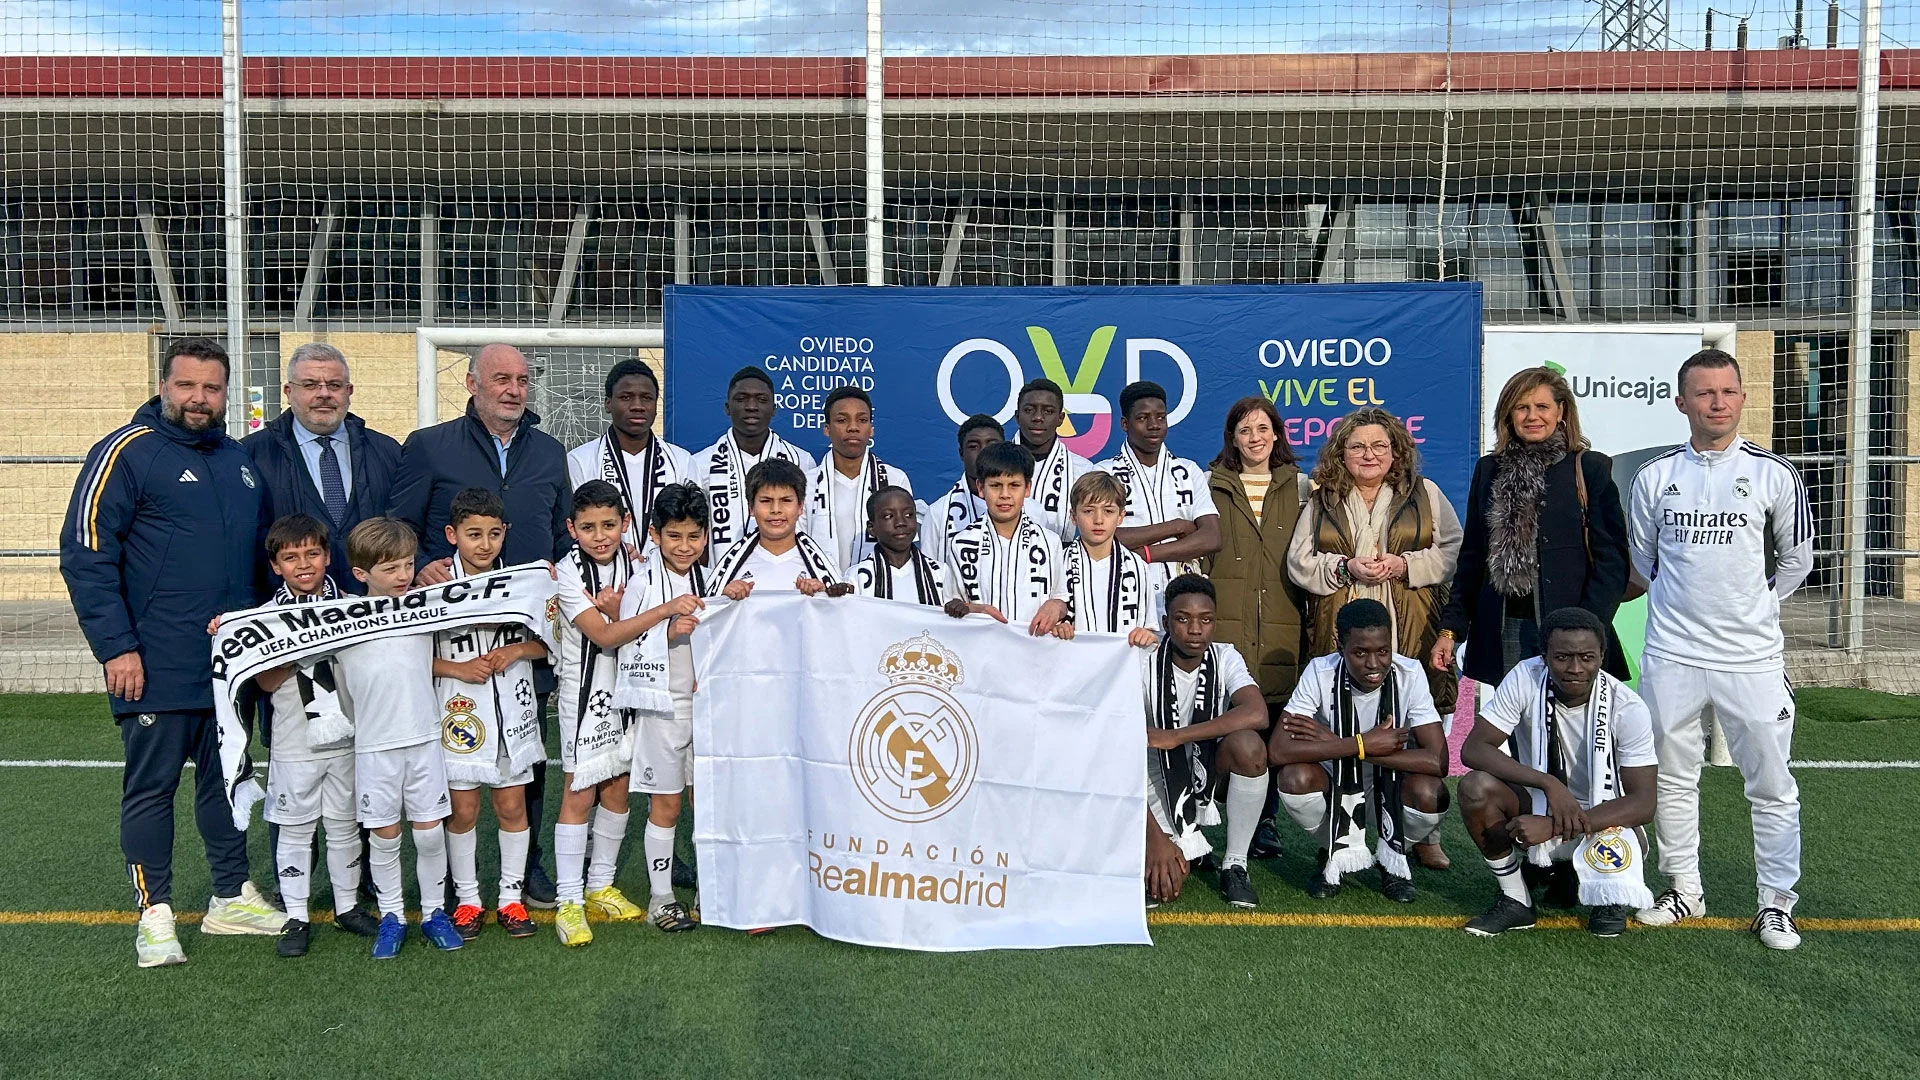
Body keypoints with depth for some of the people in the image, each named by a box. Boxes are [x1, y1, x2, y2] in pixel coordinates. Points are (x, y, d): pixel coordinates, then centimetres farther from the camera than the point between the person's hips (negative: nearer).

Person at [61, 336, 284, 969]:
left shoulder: (239, 460, 13)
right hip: (157, 668, -6)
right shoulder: (126, 453, -7)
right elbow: (85, 554, -11)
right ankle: (154, 915, 13)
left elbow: (263, 550, 23)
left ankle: (232, 899, 26)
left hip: (234, 660, 6)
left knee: (228, 778, 14)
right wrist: (116, 647, -16)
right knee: (152, 786, 3)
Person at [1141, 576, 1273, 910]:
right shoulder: (1143, 666, -17)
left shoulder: (1224, 658, -11)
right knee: (1164, 881, -28)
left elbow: (1257, 714, -32)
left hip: (1212, 771, 2)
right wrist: (1155, 838, -31)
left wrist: (1175, 736, -33)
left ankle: (1234, 864, -13)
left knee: (1248, 744, -33)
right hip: (1161, 779, -2)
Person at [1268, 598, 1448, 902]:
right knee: (1295, 777, -31)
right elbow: (1277, 751, -30)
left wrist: (1338, 744, -31)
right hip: (1336, 793, 0)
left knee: (1431, 793, -31)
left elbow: (1438, 761, -29)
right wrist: (1362, 745, -33)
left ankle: (1392, 858, 2)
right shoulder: (1321, 672, -20)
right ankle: (1338, 853, 0)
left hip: (1391, 793, 0)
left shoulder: (1409, 674, -19)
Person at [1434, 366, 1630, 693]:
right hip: (1500, 633, 3)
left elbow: (1612, 560, -2)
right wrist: (1450, 629, 8)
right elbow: (1472, 557, 15)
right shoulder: (1488, 470, 13)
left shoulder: (1590, 469, 2)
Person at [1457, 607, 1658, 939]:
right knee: (1475, 787, -29)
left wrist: (1553, 826, -31)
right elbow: (1473, 749, -21)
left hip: (1602, 815, -1)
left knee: (1615, 893, -32)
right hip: (1539, 805, 1)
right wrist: (1549, 783, -34)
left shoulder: (1628, 708, -19)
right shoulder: (1526, 678, -17)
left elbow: (1642, 804, -21)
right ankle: (1516, 901, -8)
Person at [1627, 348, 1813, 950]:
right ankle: (1683, 889, 25)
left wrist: (1751, 605, 12)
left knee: (1773, 786, 3)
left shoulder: (1774, 475, -1)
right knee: (1673, 780, 11)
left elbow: (1796, 559, 9)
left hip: (1753, 657, -1)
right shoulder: (1655, 477, 3)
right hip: (1671, 656, 2)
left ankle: (1777, 905, 16)